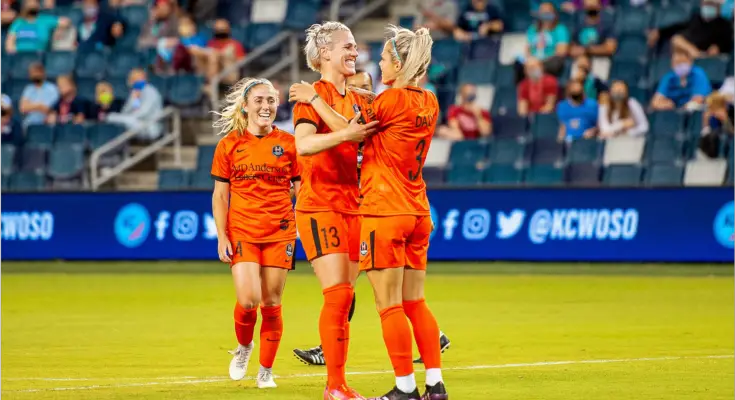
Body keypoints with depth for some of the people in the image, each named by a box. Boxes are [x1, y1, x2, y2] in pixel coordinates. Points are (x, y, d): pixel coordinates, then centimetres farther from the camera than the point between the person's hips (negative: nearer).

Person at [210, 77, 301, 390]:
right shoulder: (230, 144, 3)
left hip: (280, 232, 1)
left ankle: (266, 370, 16)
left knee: (272, 303, 2)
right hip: (242, 232, -1)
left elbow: (301, 189, 7)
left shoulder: (287, 143, 4)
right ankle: (243, 347, 18)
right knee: (248, 300, -14)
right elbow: (220, 194, 5)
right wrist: (222, 237, -2)